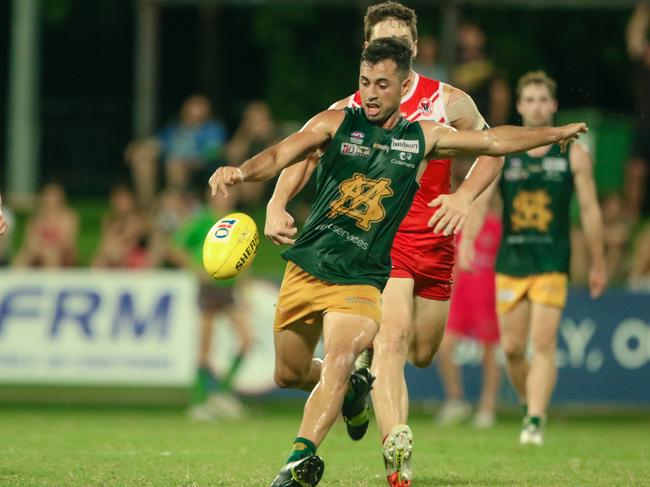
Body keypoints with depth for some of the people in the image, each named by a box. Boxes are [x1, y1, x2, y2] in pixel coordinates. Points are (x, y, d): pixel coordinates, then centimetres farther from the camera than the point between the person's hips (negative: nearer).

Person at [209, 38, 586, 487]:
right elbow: (281, 156, -15)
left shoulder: (423, 137, 4)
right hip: (305, 269, 2)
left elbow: (496, 141, 16)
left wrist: (555, 134, 19)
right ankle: (353, 389, 43)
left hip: (361, 281, -1)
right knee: (290, 374, 13)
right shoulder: (336, 124, -1)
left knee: (338, 361, -26)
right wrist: (240, 171, -35)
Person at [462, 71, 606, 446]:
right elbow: (479, 201, -2)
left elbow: (590, 209, 7)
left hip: (552, 264, -2)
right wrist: (467, 243, -19)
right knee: (512, 348, 4)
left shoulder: (574, 154, 3)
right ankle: (529, 405, 28)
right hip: (510, 261, 2)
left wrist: (598, 264, 8)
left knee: (543, 344, -13)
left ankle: (535, 423, -15)